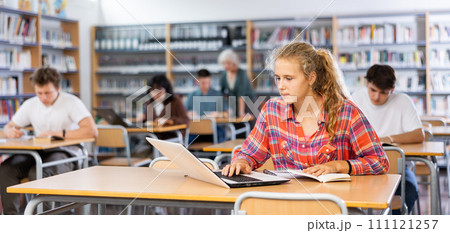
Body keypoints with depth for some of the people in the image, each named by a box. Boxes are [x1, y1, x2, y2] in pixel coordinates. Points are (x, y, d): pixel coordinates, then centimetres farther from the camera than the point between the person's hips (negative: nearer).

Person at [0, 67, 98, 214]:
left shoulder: (71, 102, -9)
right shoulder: (30, 105, 8)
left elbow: (92, 131, -22)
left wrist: (57, 133, -23)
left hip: (64, 153, -5)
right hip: (38, 152, 6)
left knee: (37, 172, -35)